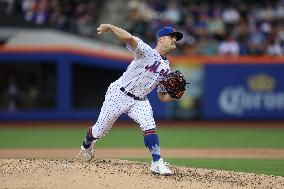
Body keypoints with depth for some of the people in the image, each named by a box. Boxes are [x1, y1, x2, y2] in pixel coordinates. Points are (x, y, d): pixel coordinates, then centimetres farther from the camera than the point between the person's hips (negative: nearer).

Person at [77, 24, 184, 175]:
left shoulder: (166, 69, 8)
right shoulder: (146, 52, -12)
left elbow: (162, 96, 14)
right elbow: (129, 39, -32)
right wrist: (110, 28, -50)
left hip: (139, 101, 5)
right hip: (118, 94, -5)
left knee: (149, 126, -23)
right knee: (100, 130, 8)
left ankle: (157, 163, -23)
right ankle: (86, 145, 40)